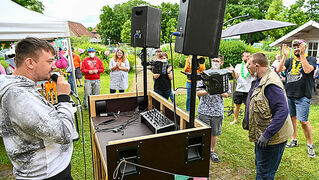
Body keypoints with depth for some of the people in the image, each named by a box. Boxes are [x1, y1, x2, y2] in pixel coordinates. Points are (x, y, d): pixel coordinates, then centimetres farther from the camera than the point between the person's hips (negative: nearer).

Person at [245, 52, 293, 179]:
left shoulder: (271, 84, -26)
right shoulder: (259, 81, 8)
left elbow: (282, 111, -30)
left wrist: (267, 135, -30)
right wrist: (247, 119, 22)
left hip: (271, 139, -10)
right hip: (261, 135, 10)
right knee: (260, 166, 26)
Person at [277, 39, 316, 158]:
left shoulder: (311, 59, 1)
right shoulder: (289, 61, 12)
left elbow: (307, 70, -19)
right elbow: (279, 69, -4)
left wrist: (302, 55, -20)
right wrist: (285, 56, -12)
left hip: (302, 97, -4)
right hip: (289, 95, 5)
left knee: (303, 121, -7)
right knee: (292, 118, 12)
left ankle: (310, 145, 10)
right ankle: (294, 140, 28)